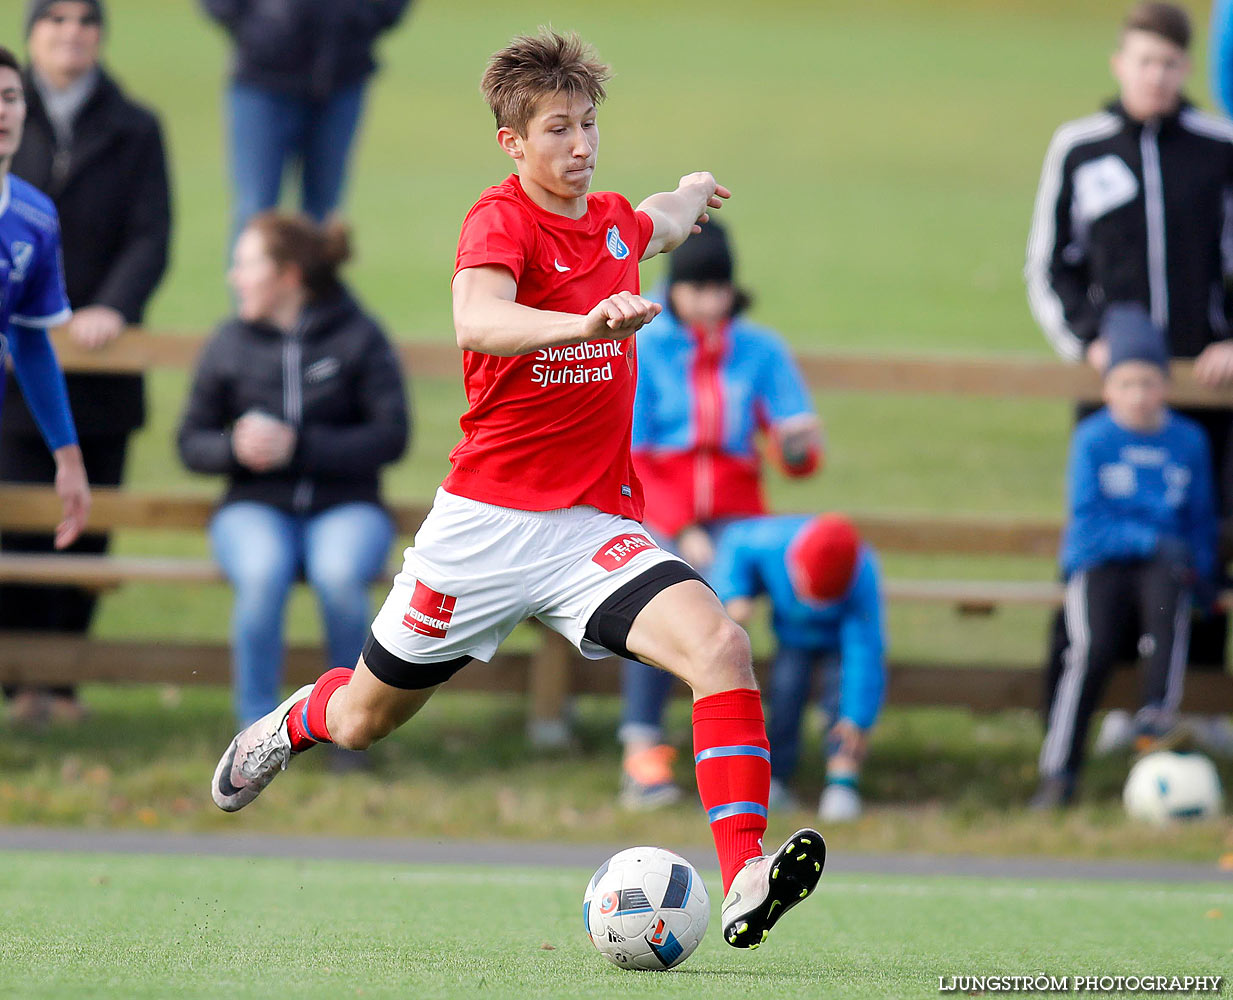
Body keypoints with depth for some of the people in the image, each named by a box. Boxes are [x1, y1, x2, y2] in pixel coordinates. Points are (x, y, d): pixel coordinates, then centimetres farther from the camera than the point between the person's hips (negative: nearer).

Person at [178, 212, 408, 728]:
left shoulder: (358, 337, 1)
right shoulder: (230, 344, 8)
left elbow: (391, 435, -6)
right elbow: (192, 443, 12)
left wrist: (298, 446, -15)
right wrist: (234, 448, -12)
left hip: (344, 506, -1)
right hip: (257, 508, 1)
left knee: (339, 573, -36)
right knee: (262, 573, -35)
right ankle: (256, 725, -23)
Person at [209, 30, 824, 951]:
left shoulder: (613, 223, 8)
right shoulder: (501, 220, -13)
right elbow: (476, 323, -37)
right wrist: (587, 321, -51)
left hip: (596, 526, 4)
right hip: (487, 520, -4)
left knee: (720, 644, -24)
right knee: (367, 719, 14)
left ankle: (745, 883, -33)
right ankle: (295, 723, 52)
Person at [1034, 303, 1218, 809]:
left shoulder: (1188, 441, 11)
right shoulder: (1092, 440, 3)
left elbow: (1201, 522, 17)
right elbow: (1089, 521, -4)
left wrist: (1199, 575, -2)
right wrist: (1151, 541, -16)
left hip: (1162, 564, 2)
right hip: (1100, 563, -2)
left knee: (1166, 589, -36)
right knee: (1093, 644, -29)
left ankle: (1157, 725, -37)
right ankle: (1057, 775, -27)